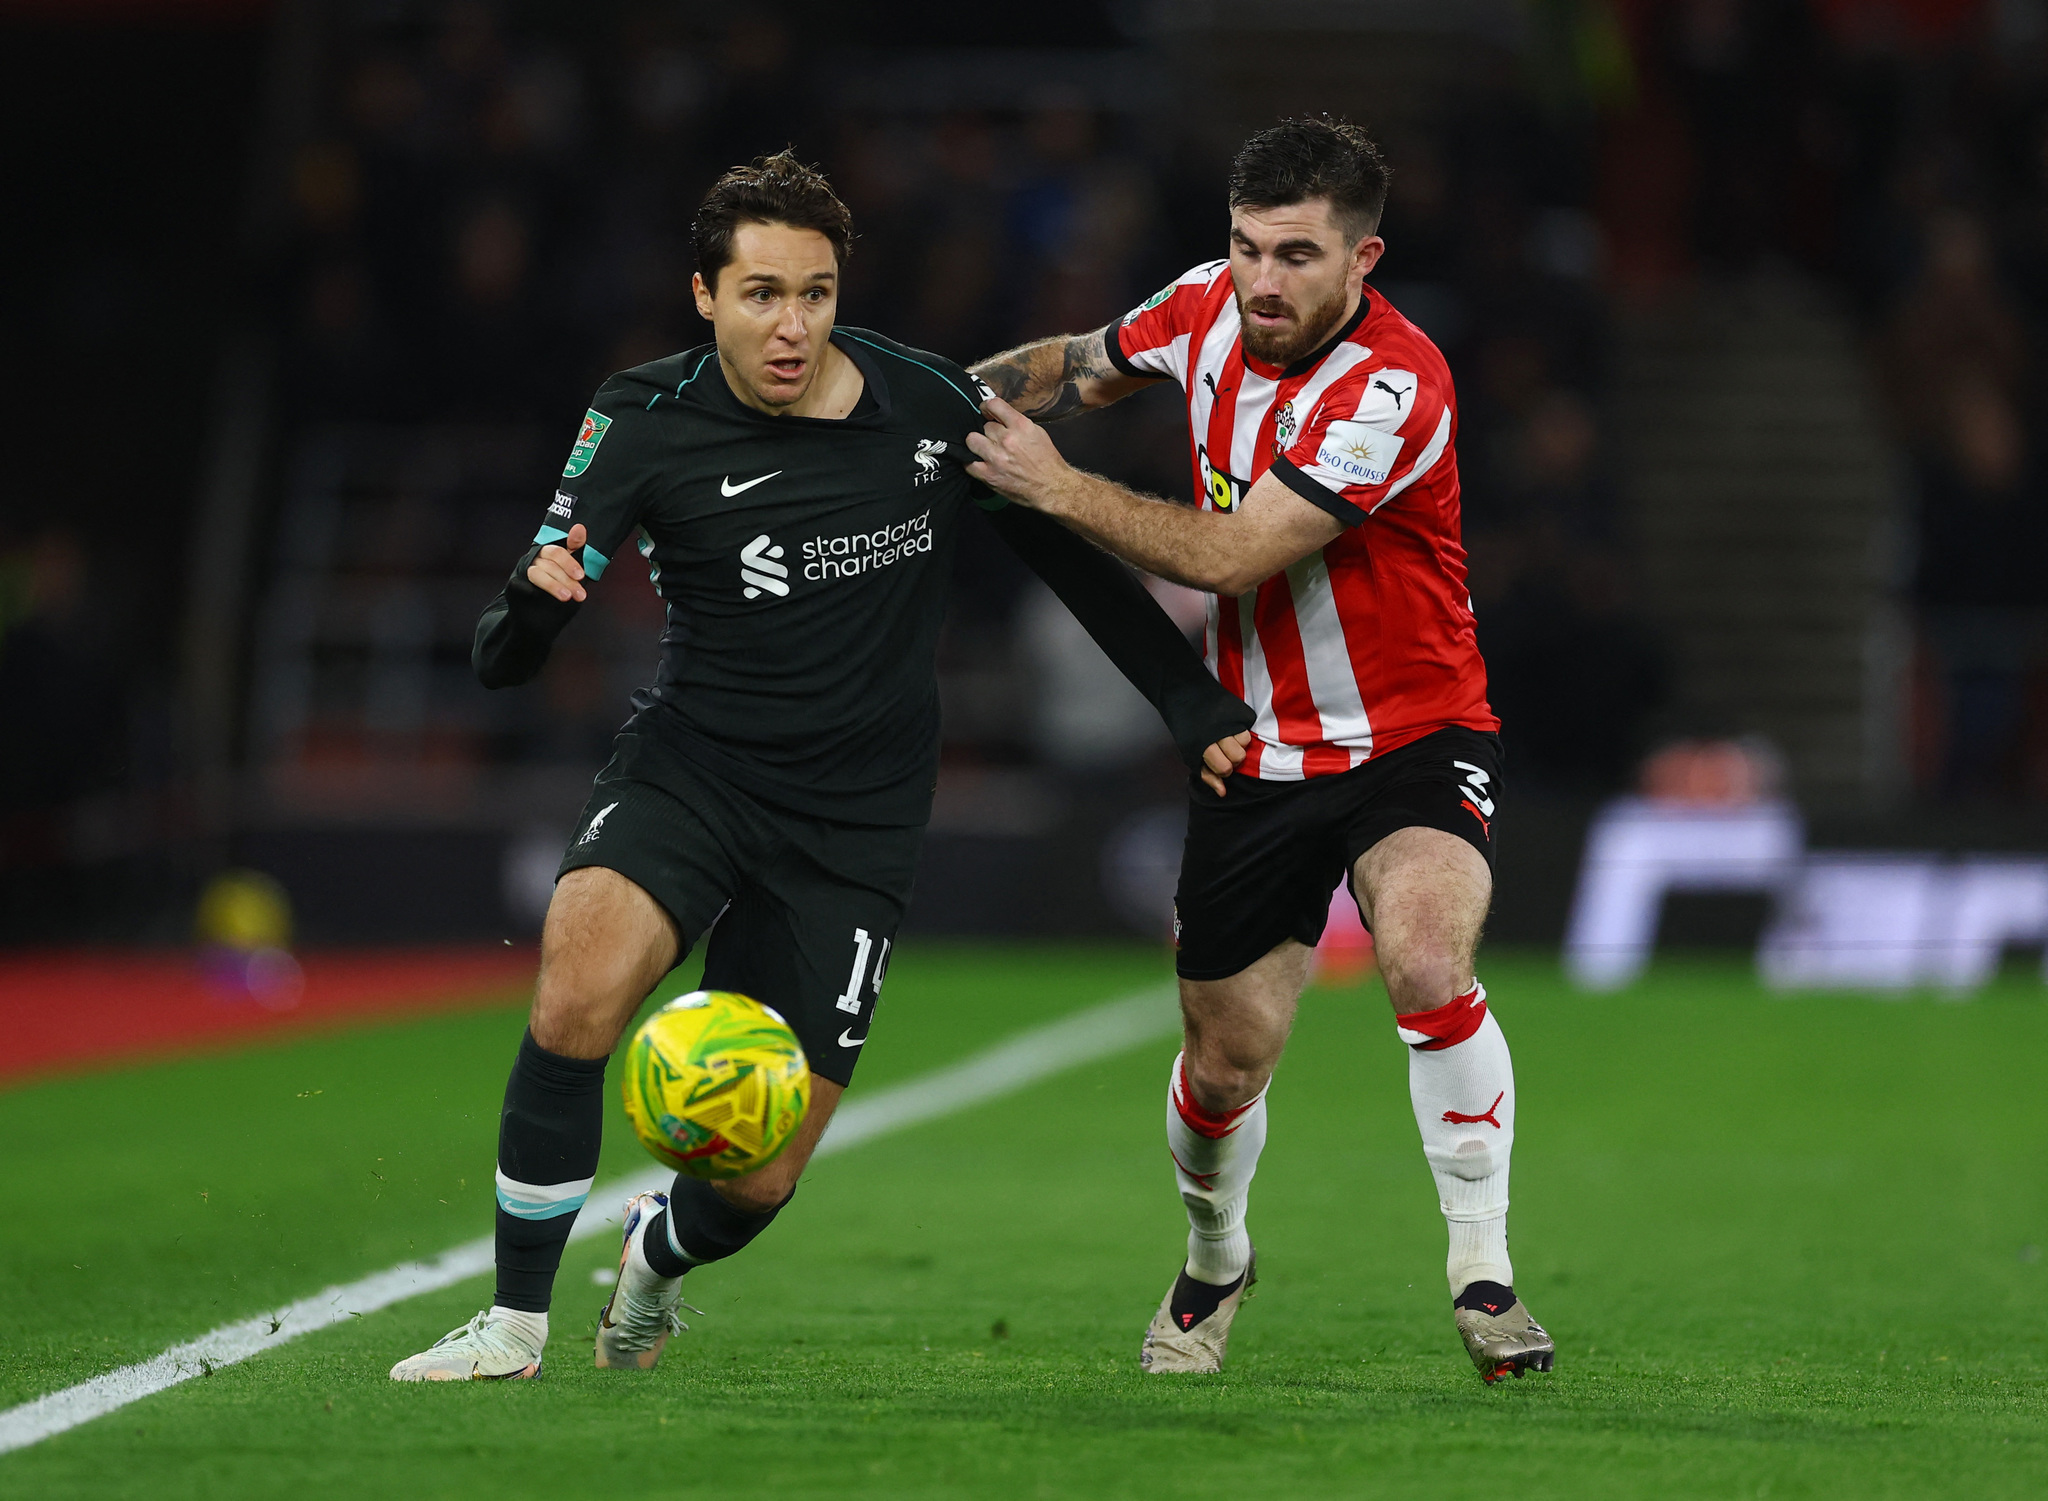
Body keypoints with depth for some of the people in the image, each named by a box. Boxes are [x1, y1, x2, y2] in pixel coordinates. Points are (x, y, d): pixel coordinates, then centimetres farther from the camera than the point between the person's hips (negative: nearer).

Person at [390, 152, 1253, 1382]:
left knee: (759, 1177, -1)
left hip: (856, 819, 1)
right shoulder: (648, 421, -11)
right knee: (582, 978, -33)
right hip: (694, 761, -1)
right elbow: (504, 664, -13)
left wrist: (1192, 700, 10)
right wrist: (532, 605, -37)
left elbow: (1067, 550, 11)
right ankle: (516, 1322, -17)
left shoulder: (932, 407, -7)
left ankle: (660, 1255, 38)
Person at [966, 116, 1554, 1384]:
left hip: (1413, 734, -5)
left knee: (1428, 963, -32)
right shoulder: (1207, 308, -4)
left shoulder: (1393, 387, -25)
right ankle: (1215, 1265, 38)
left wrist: (1054, 484, -19)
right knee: (1226, 1061, 7)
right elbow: (1086, 366, 20)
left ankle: (1484, 1278, -17)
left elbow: (1232, 555, -26)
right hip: (1258, 748, 5)